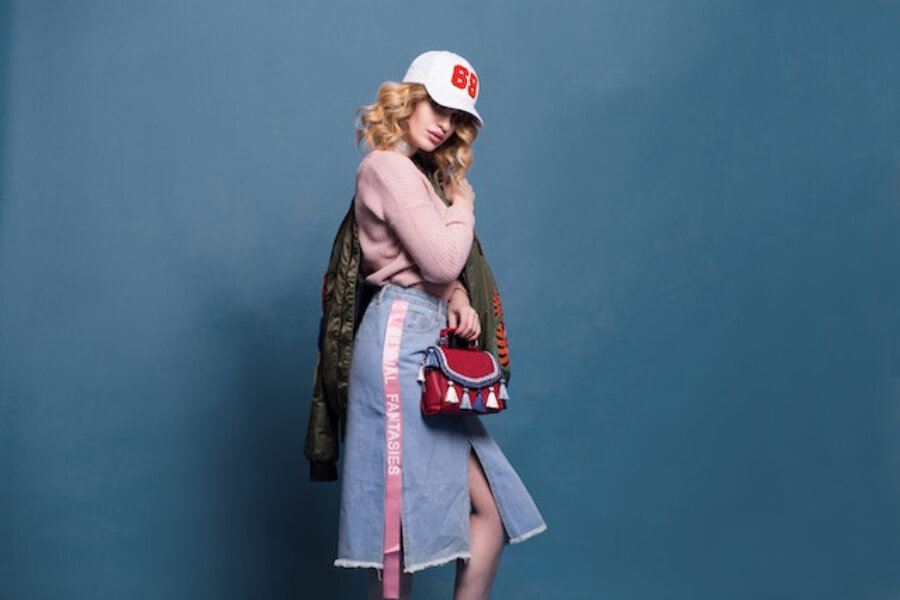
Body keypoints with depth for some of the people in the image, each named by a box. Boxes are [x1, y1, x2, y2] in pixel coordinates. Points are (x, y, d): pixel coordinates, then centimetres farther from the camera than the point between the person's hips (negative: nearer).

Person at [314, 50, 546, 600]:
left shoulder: (421, 175, 22)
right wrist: (464, 204, 2)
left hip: (427, 341, 9)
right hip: (400, 338, -9)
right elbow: (442, 260, -15)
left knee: (491, 510, 5)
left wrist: (458, 300, 0)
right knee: (404, 513, -3)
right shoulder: (388, 167, -7)